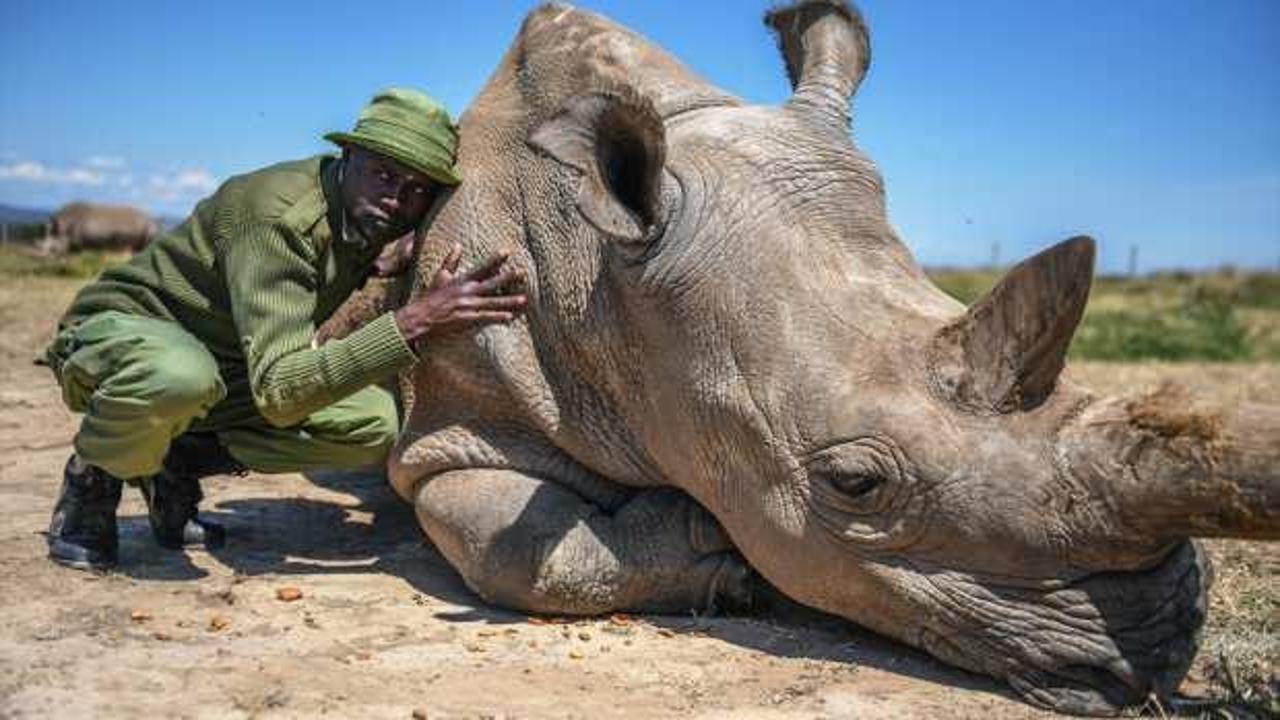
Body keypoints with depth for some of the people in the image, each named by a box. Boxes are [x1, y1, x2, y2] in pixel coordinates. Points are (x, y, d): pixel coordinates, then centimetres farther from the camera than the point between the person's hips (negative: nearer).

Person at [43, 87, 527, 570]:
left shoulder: (368, 219, -8)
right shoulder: (278, 215, -32)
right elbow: (279, 390, -41)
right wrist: (415, 323, -50)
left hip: (227, 367, 7)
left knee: (374, 423, -13)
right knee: (181, 375, -43)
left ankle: (180, 461, 3)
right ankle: (91, 477, -8)